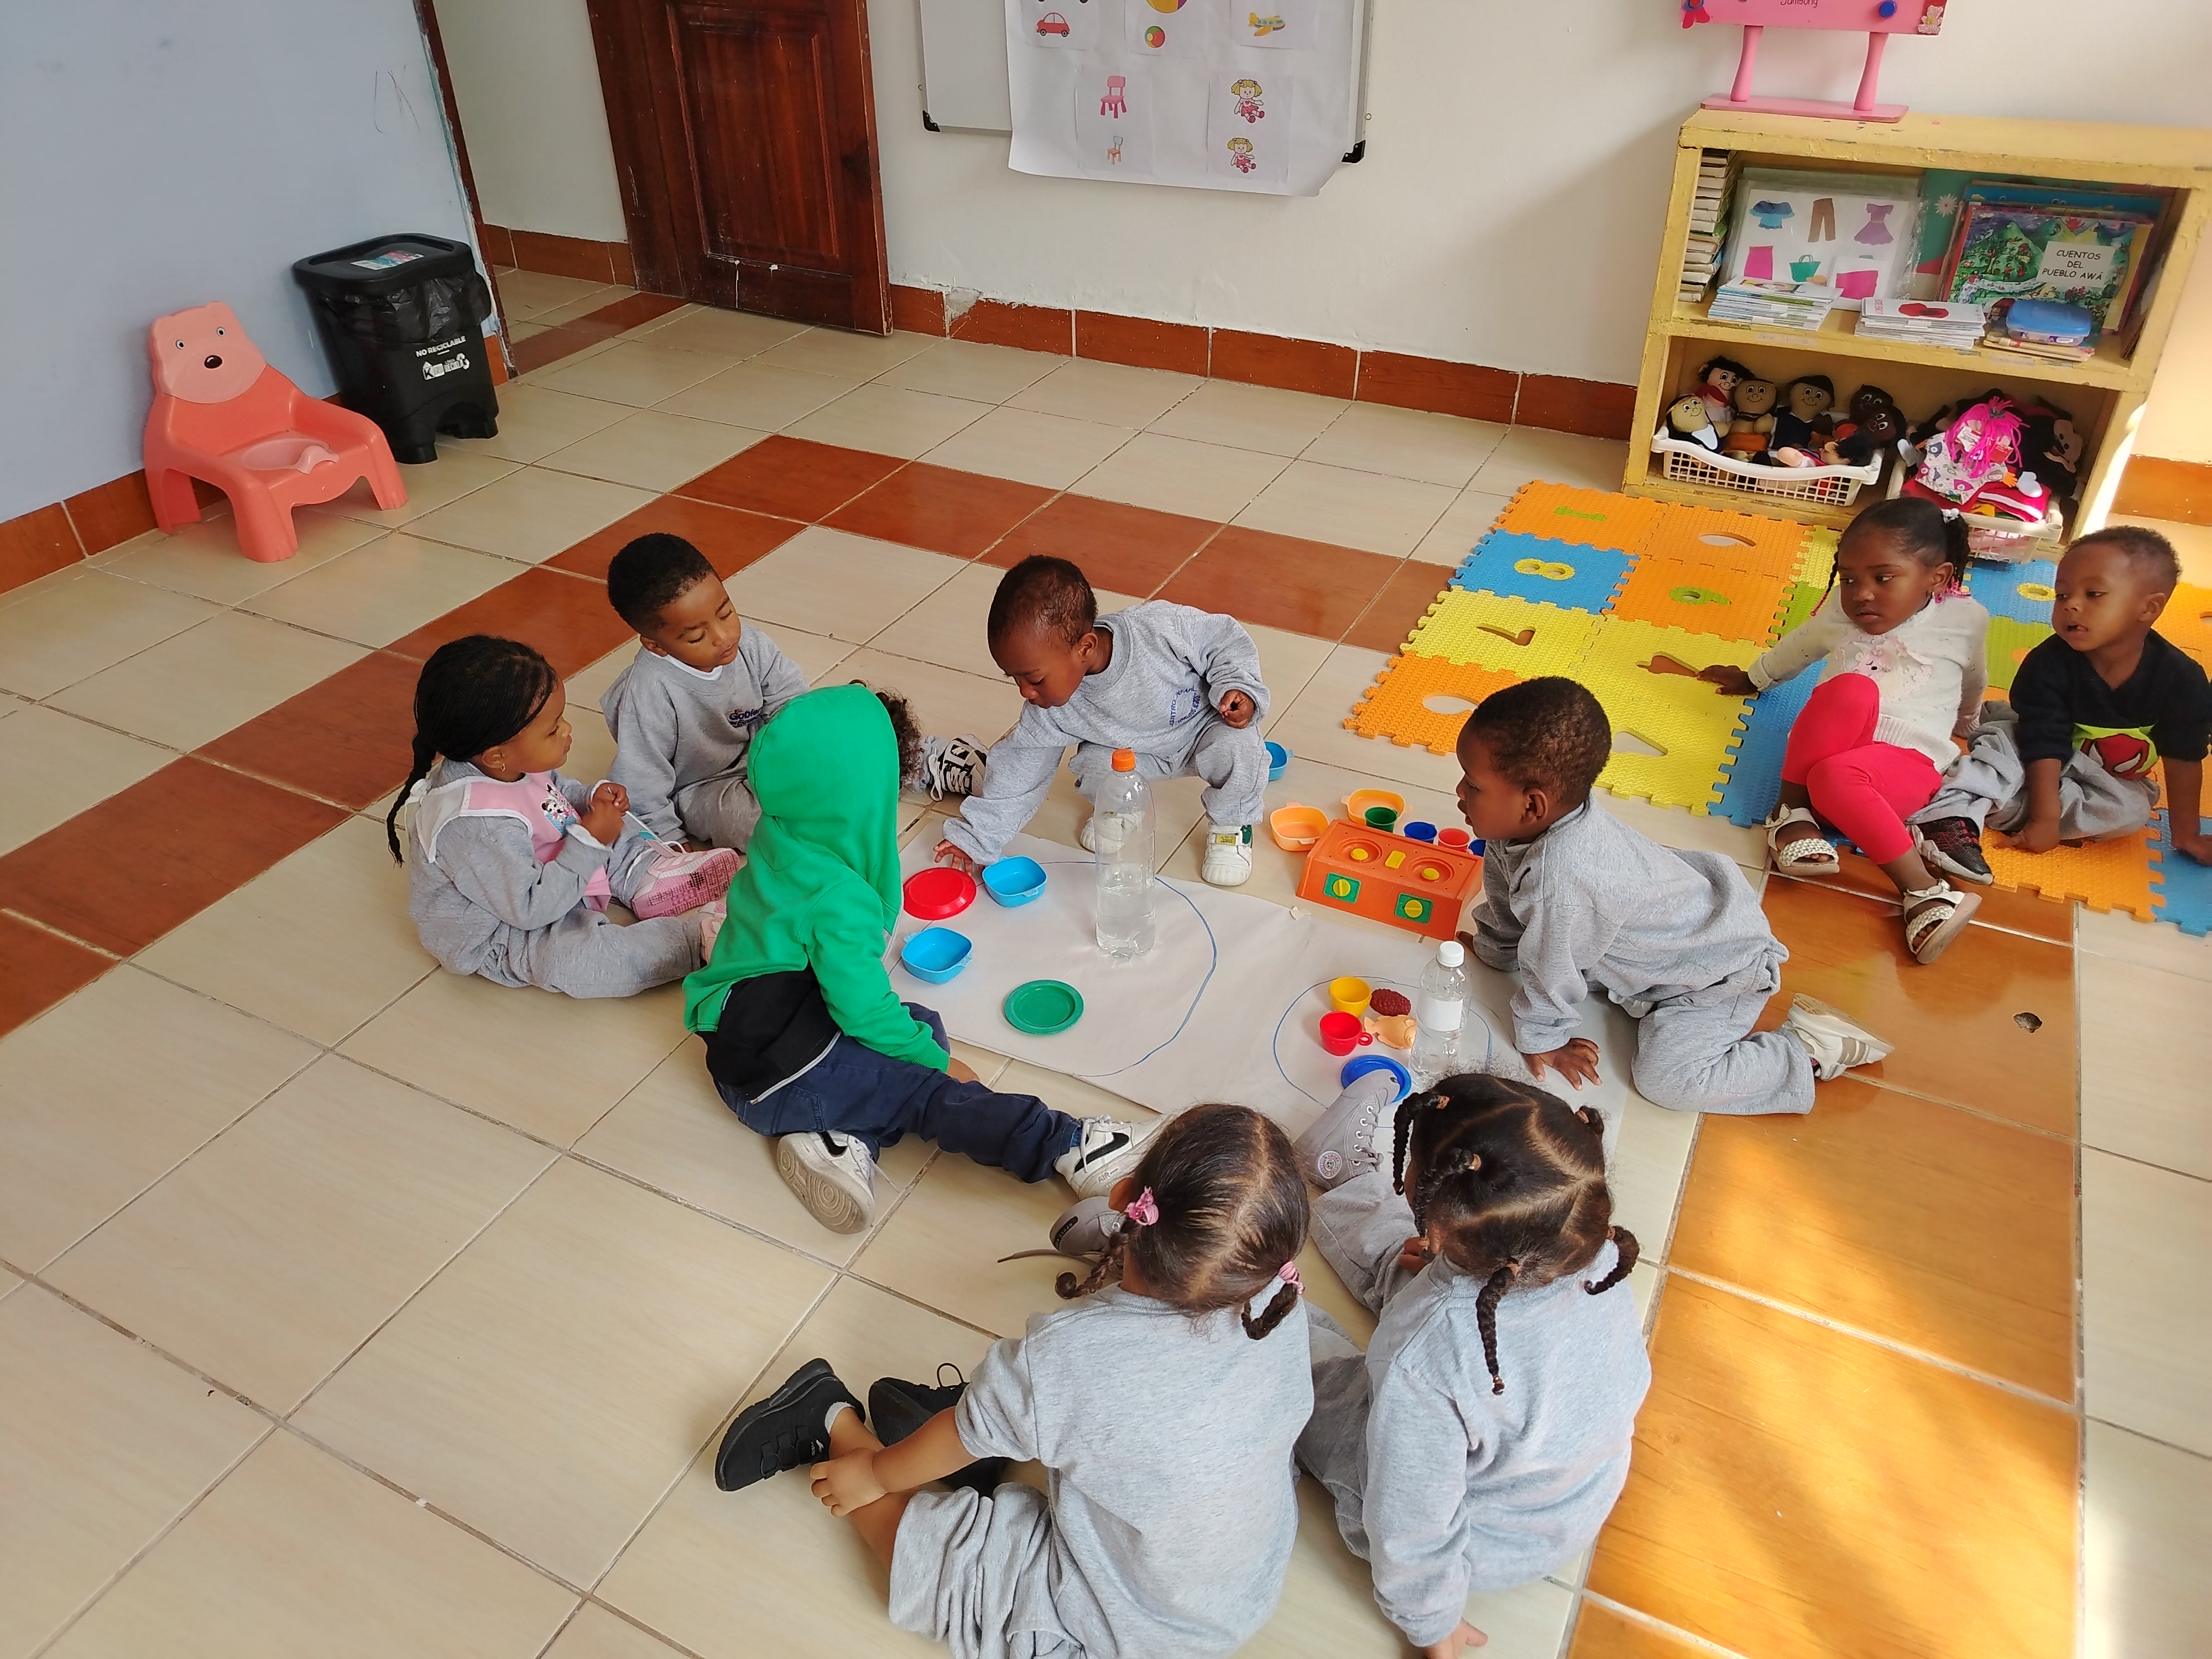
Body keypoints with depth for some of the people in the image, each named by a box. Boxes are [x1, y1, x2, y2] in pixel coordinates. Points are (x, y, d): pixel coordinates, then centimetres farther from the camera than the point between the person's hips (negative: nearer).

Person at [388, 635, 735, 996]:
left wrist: (593, 797, -8)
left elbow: (556, 790, 12)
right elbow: (530, 909, -34)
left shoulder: (511, 764, -12)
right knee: (572, 960, -36)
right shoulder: (478, 828, -38)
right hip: (499, 935, -10)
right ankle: (694, 935, -25)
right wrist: (589, 841, -30)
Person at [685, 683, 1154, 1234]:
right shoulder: (839, 900, -29)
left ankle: (842, 1135, -3)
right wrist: (938, 1060, -8)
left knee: (921, 1024, 11)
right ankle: (1069, 1147, -15)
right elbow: (865, 1009, -22)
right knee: (928, 1088, -9)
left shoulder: (778, 834, -3)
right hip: (774, 1075, -9)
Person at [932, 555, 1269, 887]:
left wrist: (1237, 688, -34)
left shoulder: (1164, 629, -37)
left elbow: (1226, 640, -20)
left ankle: (1230, 821, 1)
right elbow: (1019, 771, -13)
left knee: (1239, 749, -30)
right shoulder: (1050, 711, -24)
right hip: (1132, 749, 3)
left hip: (1207, 723, -2)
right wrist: (975, 837, -12)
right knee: (1094, 771, -25)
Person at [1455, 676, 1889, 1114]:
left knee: (1666, 1080, -18)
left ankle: (1809, 1051, 2)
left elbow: (1552, 975, -24)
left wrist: (1542, 1039, -8)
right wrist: (1494, 948, 22)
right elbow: (1506, 894, 8)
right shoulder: (1521, 824, -14)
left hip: (1723, 964, -9)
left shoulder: (1559, 882, -40)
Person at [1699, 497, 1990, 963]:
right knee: (1852, 689, -35)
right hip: (1831, 744, 2)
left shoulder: (1966, 619, 2)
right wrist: (1752, 680, 43)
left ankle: (1916, 890, -33)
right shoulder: (1841, 609, 7)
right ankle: (1792, 807, -21)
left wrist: (1965, 727, 41)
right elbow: (1797, 647, 28)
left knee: (1835, 778, -40)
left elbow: (1973, 683, 23)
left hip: (1908, 759, -2)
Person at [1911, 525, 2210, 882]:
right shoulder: (2047, 664, -25)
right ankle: (1952, 815, -51)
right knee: (2004, 742, -30)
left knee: (2132, 811, -28)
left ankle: (2002, 809, -34)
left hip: (2114, 779, 2)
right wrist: (2044, 818, -31)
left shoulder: (2182, 679, -20)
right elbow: (2043, 745, -26)